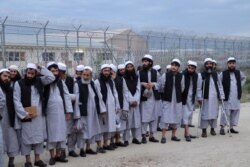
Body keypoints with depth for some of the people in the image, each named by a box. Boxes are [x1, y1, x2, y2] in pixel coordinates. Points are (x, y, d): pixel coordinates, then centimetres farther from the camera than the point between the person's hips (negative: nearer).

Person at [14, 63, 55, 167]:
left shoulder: (39, 81, 8)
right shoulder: (19, 83, -3)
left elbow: (51, 78, -2)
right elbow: (16, 100, -7)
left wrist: (41, 68, -5)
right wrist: (24, 114, -14)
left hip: (39, 115, 4)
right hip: (26, 115, -4)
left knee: (39, 137, 8)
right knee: (26, 137, 2)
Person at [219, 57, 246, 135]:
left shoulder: (239, 73, 9)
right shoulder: (223, 74, -6)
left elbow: (244, 78, 29)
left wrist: (240, 85, 15)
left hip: (236, 97, 5)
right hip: (227, 97, -5)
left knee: (236, 111, 7)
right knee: (226, 112, -7)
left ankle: (231, 127, 18)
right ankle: (222, 127, 1)